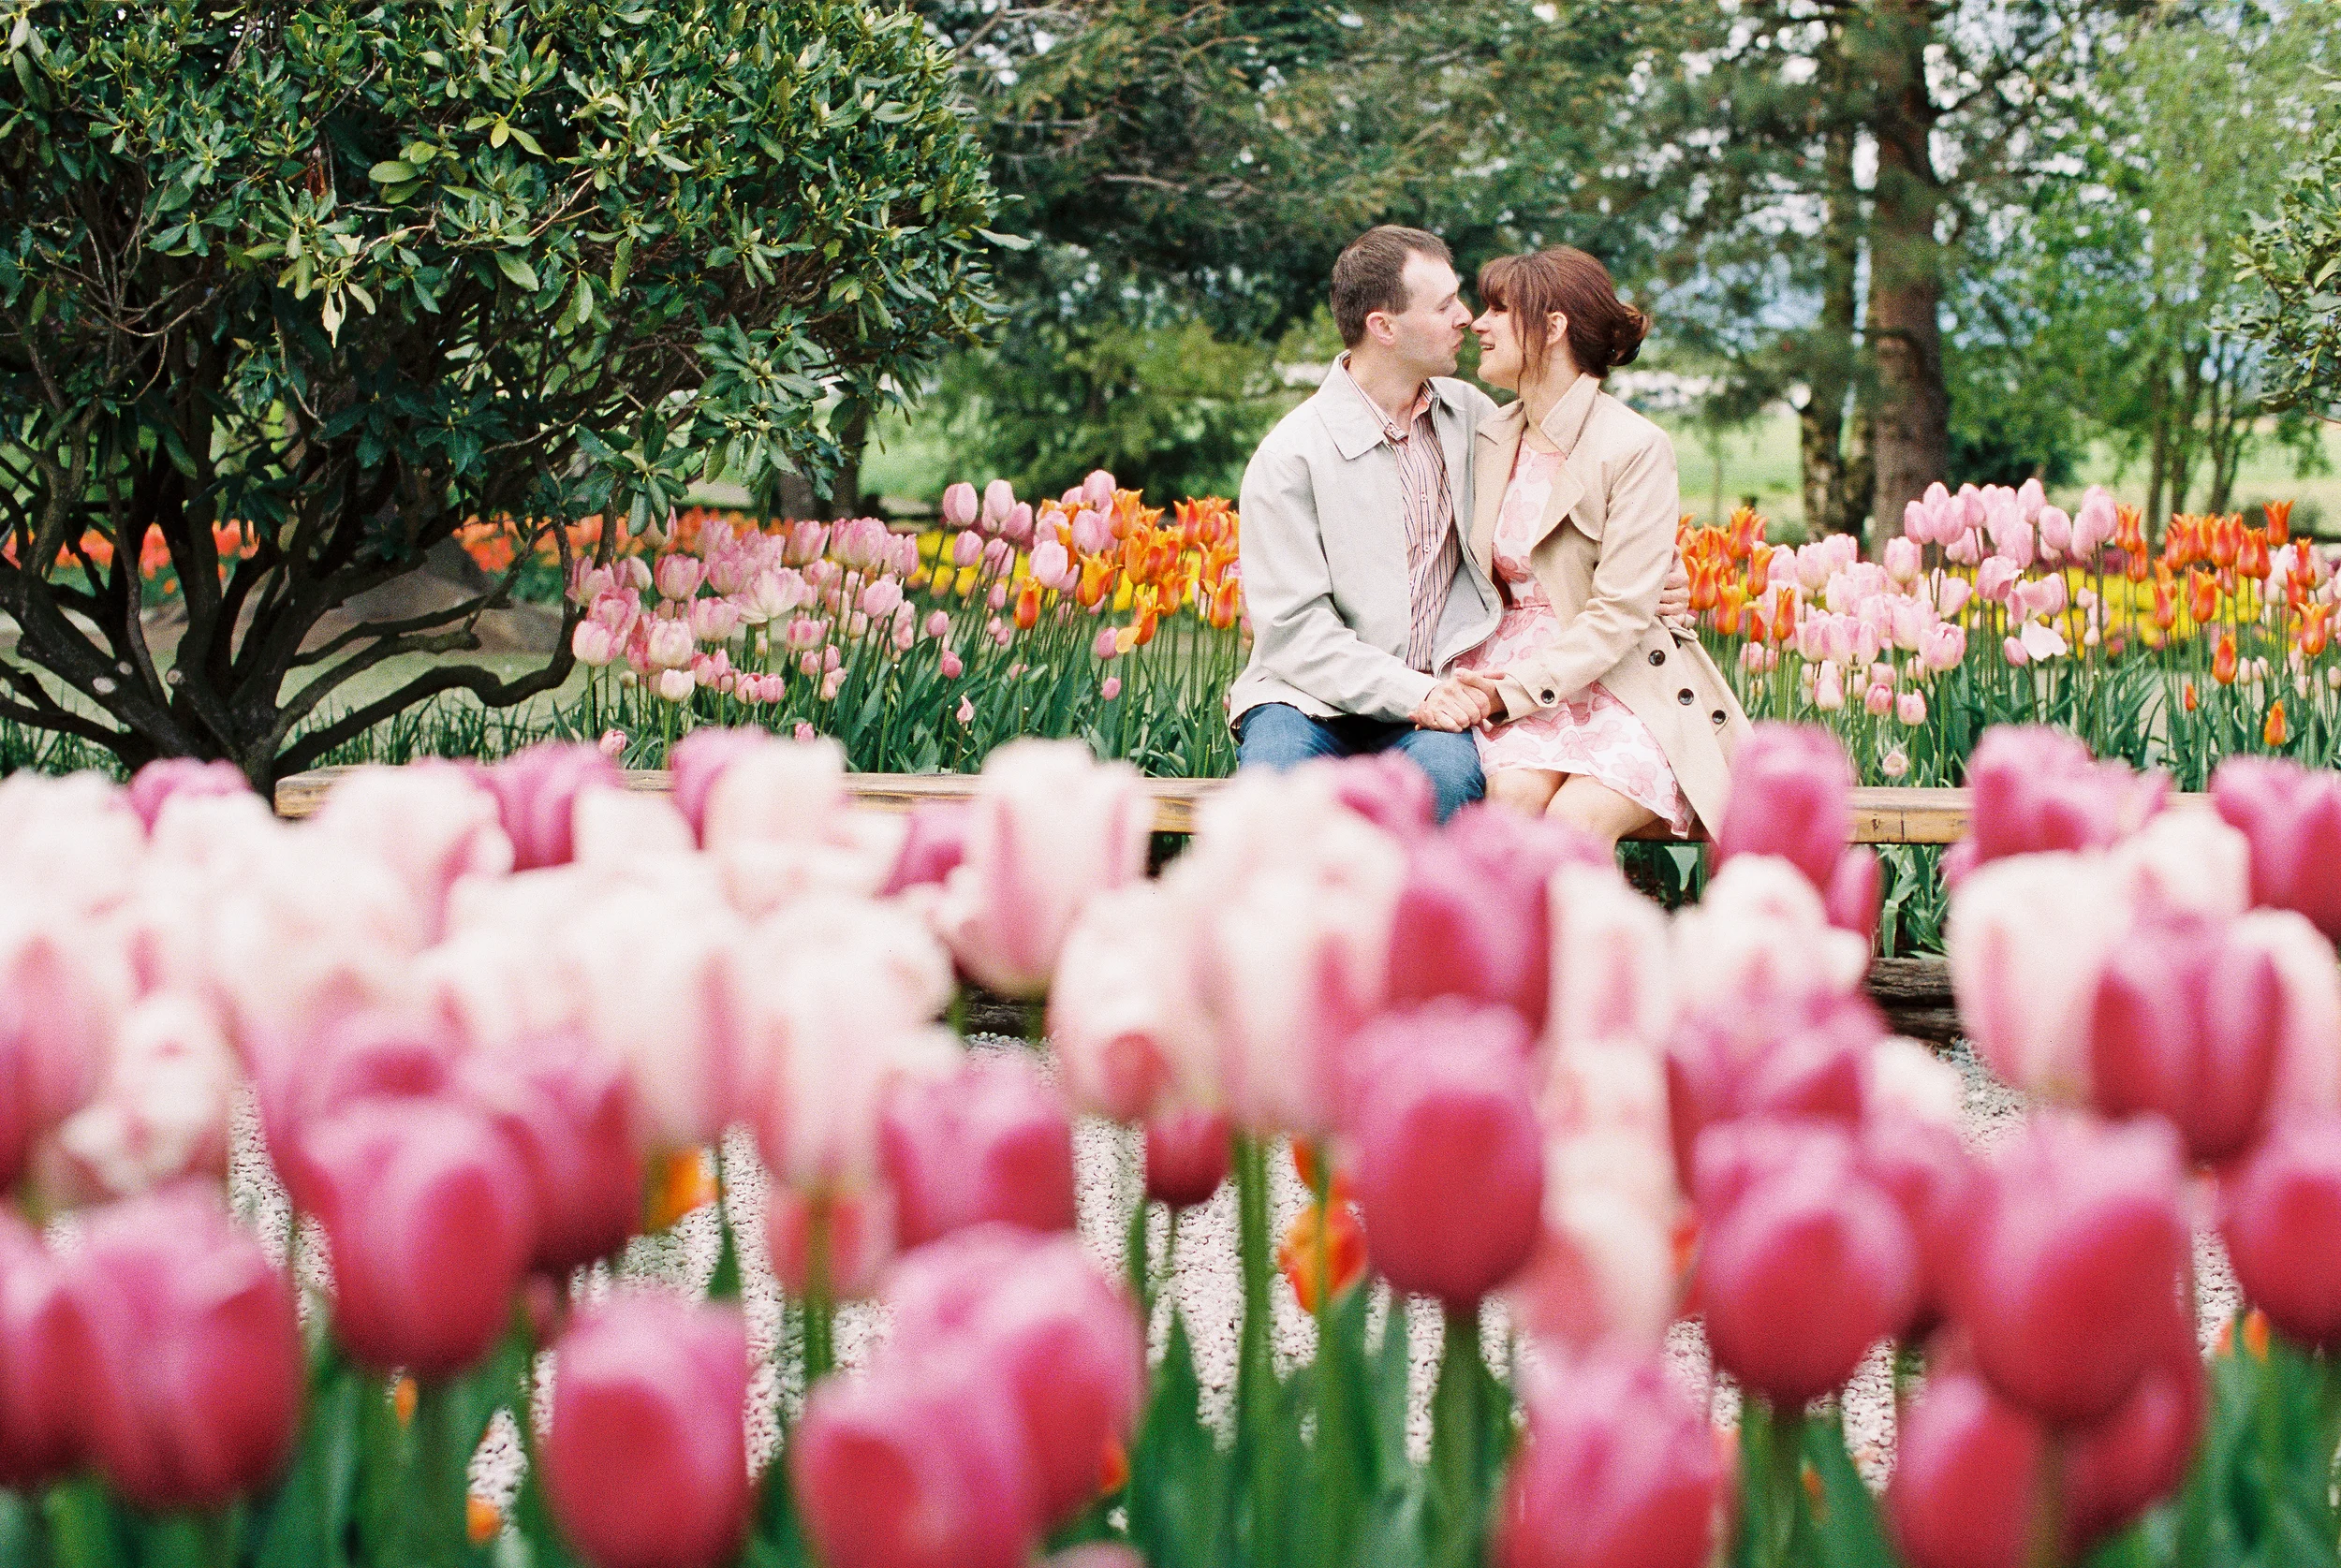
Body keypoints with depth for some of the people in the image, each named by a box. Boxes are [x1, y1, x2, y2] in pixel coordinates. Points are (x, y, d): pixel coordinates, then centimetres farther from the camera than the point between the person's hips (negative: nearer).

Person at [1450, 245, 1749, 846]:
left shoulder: (1637, 449, -8)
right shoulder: (1490, 436, 11)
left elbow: (1619, 614, -13)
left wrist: (1510, 692, -19)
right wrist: (1472, 683, -3)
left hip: (1619, 680, -4)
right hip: (1511, 678, 4)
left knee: (1574, 819, -32)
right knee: (1516, 791, -29)